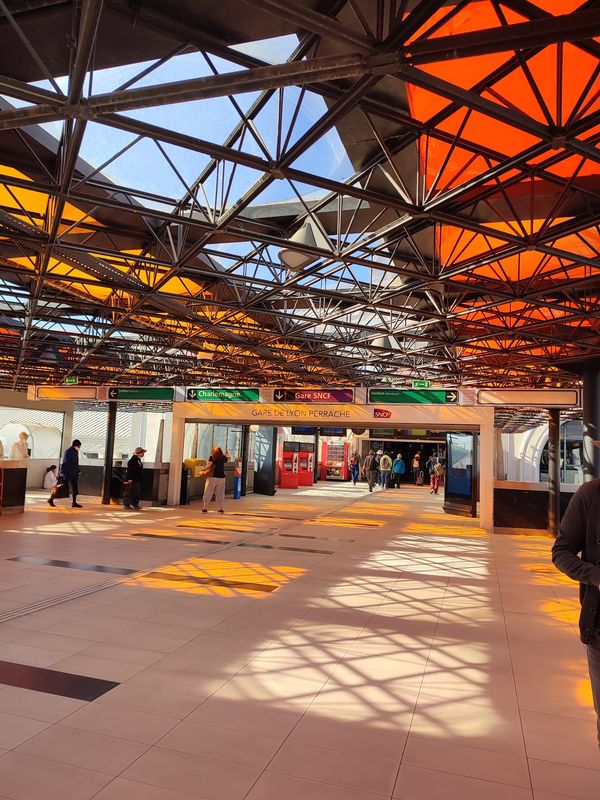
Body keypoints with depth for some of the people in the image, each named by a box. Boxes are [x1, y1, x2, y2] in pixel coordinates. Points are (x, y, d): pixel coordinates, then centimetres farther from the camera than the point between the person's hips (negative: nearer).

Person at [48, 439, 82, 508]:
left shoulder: (76, 452, 11)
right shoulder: (68, 451, -13)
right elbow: (64, 462, -17)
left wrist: (78, 471, 19)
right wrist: (62, 472, -21)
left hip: (74, 473, 8)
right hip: (67, 473, -8)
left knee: (75, 488, 7)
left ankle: (74, 503, 12)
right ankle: (51, 499, 12)